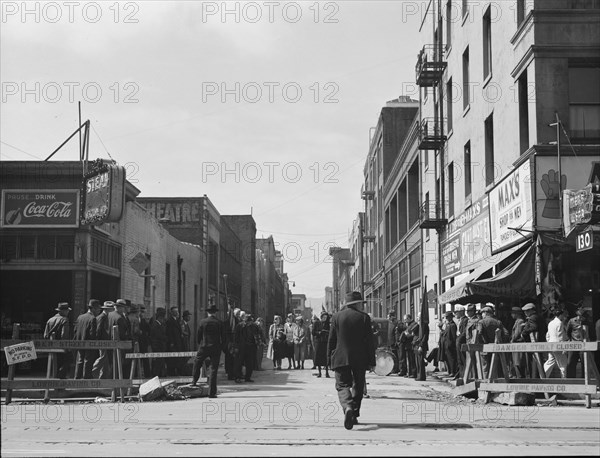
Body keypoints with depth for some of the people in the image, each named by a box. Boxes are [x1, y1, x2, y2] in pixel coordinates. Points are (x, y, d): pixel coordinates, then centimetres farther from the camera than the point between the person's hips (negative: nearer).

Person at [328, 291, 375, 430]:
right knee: (358, 387, 14)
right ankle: (355, 415, 17)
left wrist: (330, 359, 10)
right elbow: (369, 341, -3)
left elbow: (331, 340, 3)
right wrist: (371, 361, 2)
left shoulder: (336, 317, 2)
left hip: (341, 358, 0)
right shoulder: (364, 318, -2)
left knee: (342, 385, 1)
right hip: (360, 359, 0)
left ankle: (348, 408, -27)